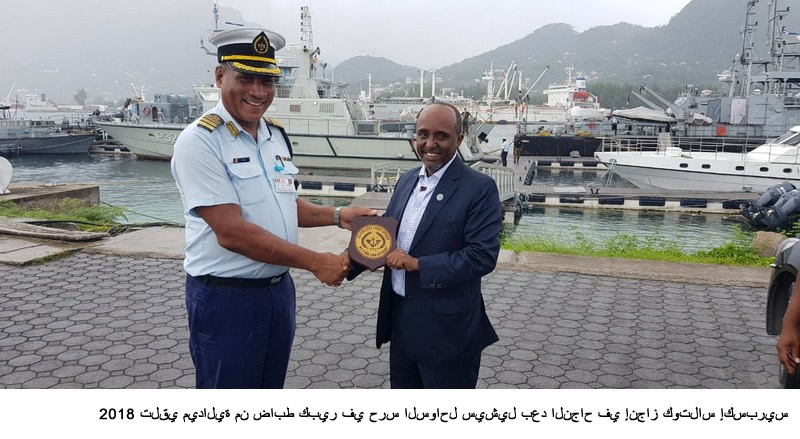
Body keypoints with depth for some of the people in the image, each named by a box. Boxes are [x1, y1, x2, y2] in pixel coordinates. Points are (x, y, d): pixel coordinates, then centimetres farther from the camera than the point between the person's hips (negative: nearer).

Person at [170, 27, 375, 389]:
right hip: (226, 298, -7)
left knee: (270, 385, 22)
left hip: (279, 288, 7)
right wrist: (315, 262, -20)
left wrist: (336, 216, 3)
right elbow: (231, 233, -24)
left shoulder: (277, 135, 7)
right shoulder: (200, 141, -17)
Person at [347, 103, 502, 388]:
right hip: (400, 320, 7)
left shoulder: (480, 188, -14)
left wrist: (418, 264, -25)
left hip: (446, 328, -6)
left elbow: (483, 256, -21)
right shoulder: (407, 180, 7)